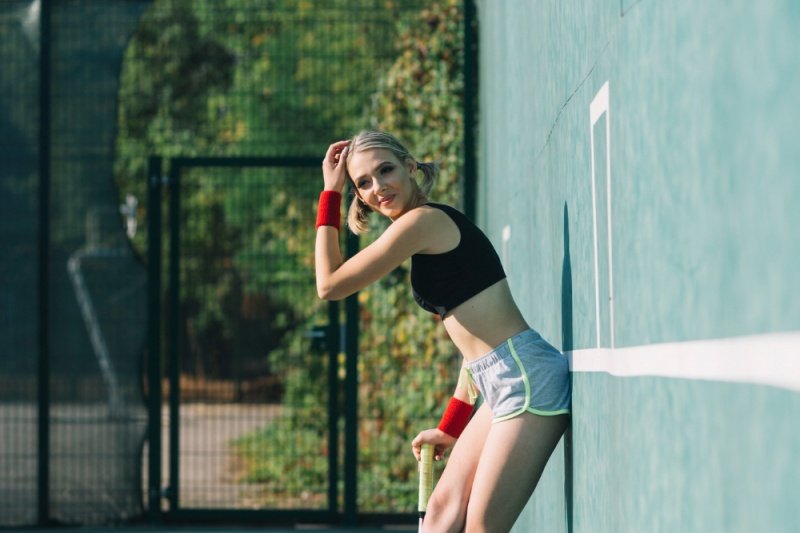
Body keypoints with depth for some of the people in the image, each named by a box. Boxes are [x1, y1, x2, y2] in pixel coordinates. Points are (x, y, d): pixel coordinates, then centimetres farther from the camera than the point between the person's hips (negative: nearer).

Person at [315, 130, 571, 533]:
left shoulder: (422, 220, -10)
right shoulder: (433, 228, 19)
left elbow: (330, 285, -6)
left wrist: (330, 194, 1)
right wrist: (453, 427, 24)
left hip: (527, 378, -10)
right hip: (503, 385, 10)